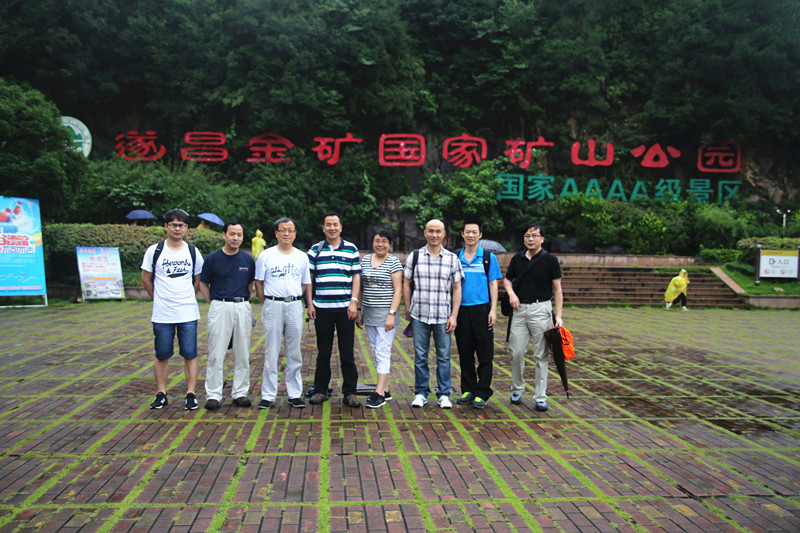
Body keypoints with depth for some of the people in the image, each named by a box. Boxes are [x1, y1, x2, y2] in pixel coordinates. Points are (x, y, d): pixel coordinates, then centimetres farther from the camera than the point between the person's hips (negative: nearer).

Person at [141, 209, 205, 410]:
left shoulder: (194, 252, 5)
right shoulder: (154, 251, 1)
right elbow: (146, 279, 8)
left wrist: (188, 298, 10)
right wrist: (159, 298, 9)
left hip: (188, 313, 0)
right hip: (162, 314, 0)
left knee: (190, 354, 1)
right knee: (162, 355, 7)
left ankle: (191, 394, 9)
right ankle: (161, 394, 18)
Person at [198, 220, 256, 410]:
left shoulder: (248, 259, 7)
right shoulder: (212, 258, 0)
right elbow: (203, 284, 8)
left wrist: (244, 301, 10)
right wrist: (214, 303, 1)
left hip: (242, 307, 2)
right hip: (219, 307, -2)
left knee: (243, 354, 6)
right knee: (216, 354, -1)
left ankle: (240, 393, 16)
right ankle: (213, 395, 7)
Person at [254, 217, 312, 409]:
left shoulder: (302, 257, 10)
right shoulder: (265, 256, 3)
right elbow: (259, 282, 5)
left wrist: (309, 304, 6)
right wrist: (267, 304, 1)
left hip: (295, 306, 2)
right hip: (273, 305, -2)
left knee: (294, 353, 7)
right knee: (271, 352, 0)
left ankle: (294, 394, 15)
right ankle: (268, 395, 9)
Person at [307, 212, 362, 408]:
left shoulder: (351, 249, 6)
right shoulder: (315, 250, 8)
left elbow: (356, 277, 5)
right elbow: (309, 278, 9)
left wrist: (354, 302, -4)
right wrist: (309, 304, 2)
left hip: (345, 308, -1)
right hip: (322, 308, 1)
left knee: (347, 353, 2)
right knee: (323, 352, 9)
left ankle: (350, 392, 10)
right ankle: (320, 390, 20)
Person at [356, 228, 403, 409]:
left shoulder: (394, 262, -5)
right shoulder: (365, 260, 10)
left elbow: (398, 291, -9)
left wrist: (392, 314, -16)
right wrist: (359, 310, 12)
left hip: (385, 313, -6)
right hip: (369, 312, 6)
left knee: (383, 352, -7)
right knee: (377, 352, 10)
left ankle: (379, 393, -4)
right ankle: (385, 390, 19)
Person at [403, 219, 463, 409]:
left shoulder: (452, 258, 4)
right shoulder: (414, 256, 4)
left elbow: (457, 288, 5)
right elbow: (406, 284, 11)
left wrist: (454, 316, -1)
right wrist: (408, 309, 7)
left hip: (443, 317, 0)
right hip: (419, 315, 0)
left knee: (444, 356, 5)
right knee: (420, 356, 6)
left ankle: (444, 395, 16)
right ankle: (421, 393, 19)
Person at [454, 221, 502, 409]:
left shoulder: (489, 257, 4)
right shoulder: (455, 258, 9)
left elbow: (493, 284, 3)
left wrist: (493, 310, -6)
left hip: (482, 309, -2)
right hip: (461, 310, 2)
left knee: (485, 354, 0)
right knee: (465, 354, 8)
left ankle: (482, 393, 8)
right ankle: (468, 390, 19)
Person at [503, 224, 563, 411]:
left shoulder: (550, 260, 0)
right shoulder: (517, 259, 10)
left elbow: (557, 289, -1)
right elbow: (507, 279, 22)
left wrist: (558, 315, -10)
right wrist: (511, 293, -1)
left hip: (541, 309, -3)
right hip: (520, 309, 3)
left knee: (541, 355, 0)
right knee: (516, 352, 3)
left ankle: (541, 397, 8)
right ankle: (517, 389, 22)